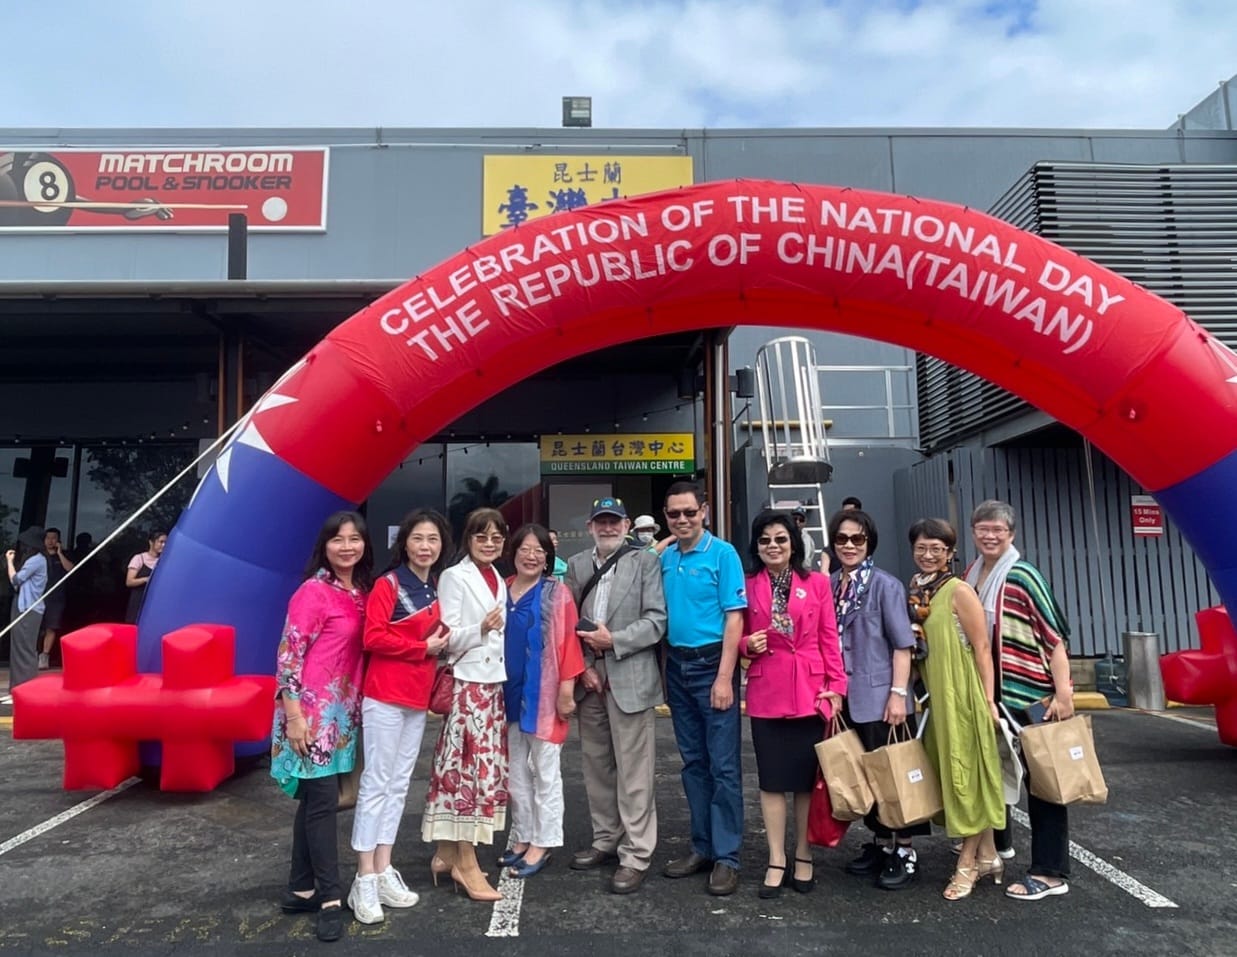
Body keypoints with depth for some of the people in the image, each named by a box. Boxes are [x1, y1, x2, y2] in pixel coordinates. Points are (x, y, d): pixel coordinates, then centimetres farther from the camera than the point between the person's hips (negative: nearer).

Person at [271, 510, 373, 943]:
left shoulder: (361, 592, 8)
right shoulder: (313, 591, -14)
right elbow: (288, 653, -16)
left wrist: (355, 707, 16)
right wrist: (294, 716, -19)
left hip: (342, 711, 8)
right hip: (312, 711, -7)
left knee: (314, 800, 14)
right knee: (324, 800, -4)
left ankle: (300, 890, 26)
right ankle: (330, 898, 6)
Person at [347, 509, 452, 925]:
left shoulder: (437, 589, 10)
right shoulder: (388, 584, -9)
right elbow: (373, 637, -18)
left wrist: (441, 643, 1)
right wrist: (423, 647, -14)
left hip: (418, 699, 7)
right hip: (385, 696, -7)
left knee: (399, 784, 12)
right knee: (376, 783, -1)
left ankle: (383, 871, 21)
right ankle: (365, 880, 7)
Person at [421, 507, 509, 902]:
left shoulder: (499, 581, 13)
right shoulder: (454, 577, -8)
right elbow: (448, 639, -14)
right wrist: (481, 629, -28)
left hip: (494, 684, 7)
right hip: (466, 684, -7)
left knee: (457, 768, 11)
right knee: (471, 767, -5)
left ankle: (447, 853, 20)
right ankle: (466, 863, 4)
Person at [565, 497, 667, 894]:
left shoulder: (645, 561, -1)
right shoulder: (576, 565, 11)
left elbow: (657, 620, -8)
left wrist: (614, 641, -14)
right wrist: (583, 666, -2)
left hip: (630, 678, -5)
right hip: (589, 678, 5)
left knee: (634, 771, -1)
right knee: (596, 765, 15)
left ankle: (636, 855, 9)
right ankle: (606, 841, 30)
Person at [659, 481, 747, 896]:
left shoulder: (722, 553, -8)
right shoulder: (663, 559, 8)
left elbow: (734, 617, -12)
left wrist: (724, 677, -17)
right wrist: (664, 669, 6)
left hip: (711, 665, -5)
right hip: (676, 666, 6)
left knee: (723, 764, 0)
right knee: (693, 762, 14)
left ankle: (727, 857, 11)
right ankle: (702, 847, 26)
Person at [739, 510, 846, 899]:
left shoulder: (817, 582, 2)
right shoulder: (748, 587, 3)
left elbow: (829, 638, 2)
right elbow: (738, 639, 10)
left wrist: (836, 686, -4)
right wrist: (748, 644, -11)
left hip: (810, 692, 0)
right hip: (766, 694, 0)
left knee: (807, 778, 9)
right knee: (772, 780, 5)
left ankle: (803, 857, 25)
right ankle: (776, 862, 18)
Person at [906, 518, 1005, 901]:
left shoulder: (959, 591, -11)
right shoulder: (916, 593, 7)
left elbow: (982, 648, -12)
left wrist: (988, 699, -13)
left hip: (962, 695, -7)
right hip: (935, 696, 7)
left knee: (965, 772, 3)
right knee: (951, 773, 13)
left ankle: (968, 861, 15)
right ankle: (987, 856, 27)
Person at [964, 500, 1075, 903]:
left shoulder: (1023, 576, -13)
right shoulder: (970, 577, 7)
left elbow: (1054, 636, -15)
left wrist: (1063, 692, -19)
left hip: (1032, 694, -7)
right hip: (989, 693, 7)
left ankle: (1050, 872, 10)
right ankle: (995, 846, 36)